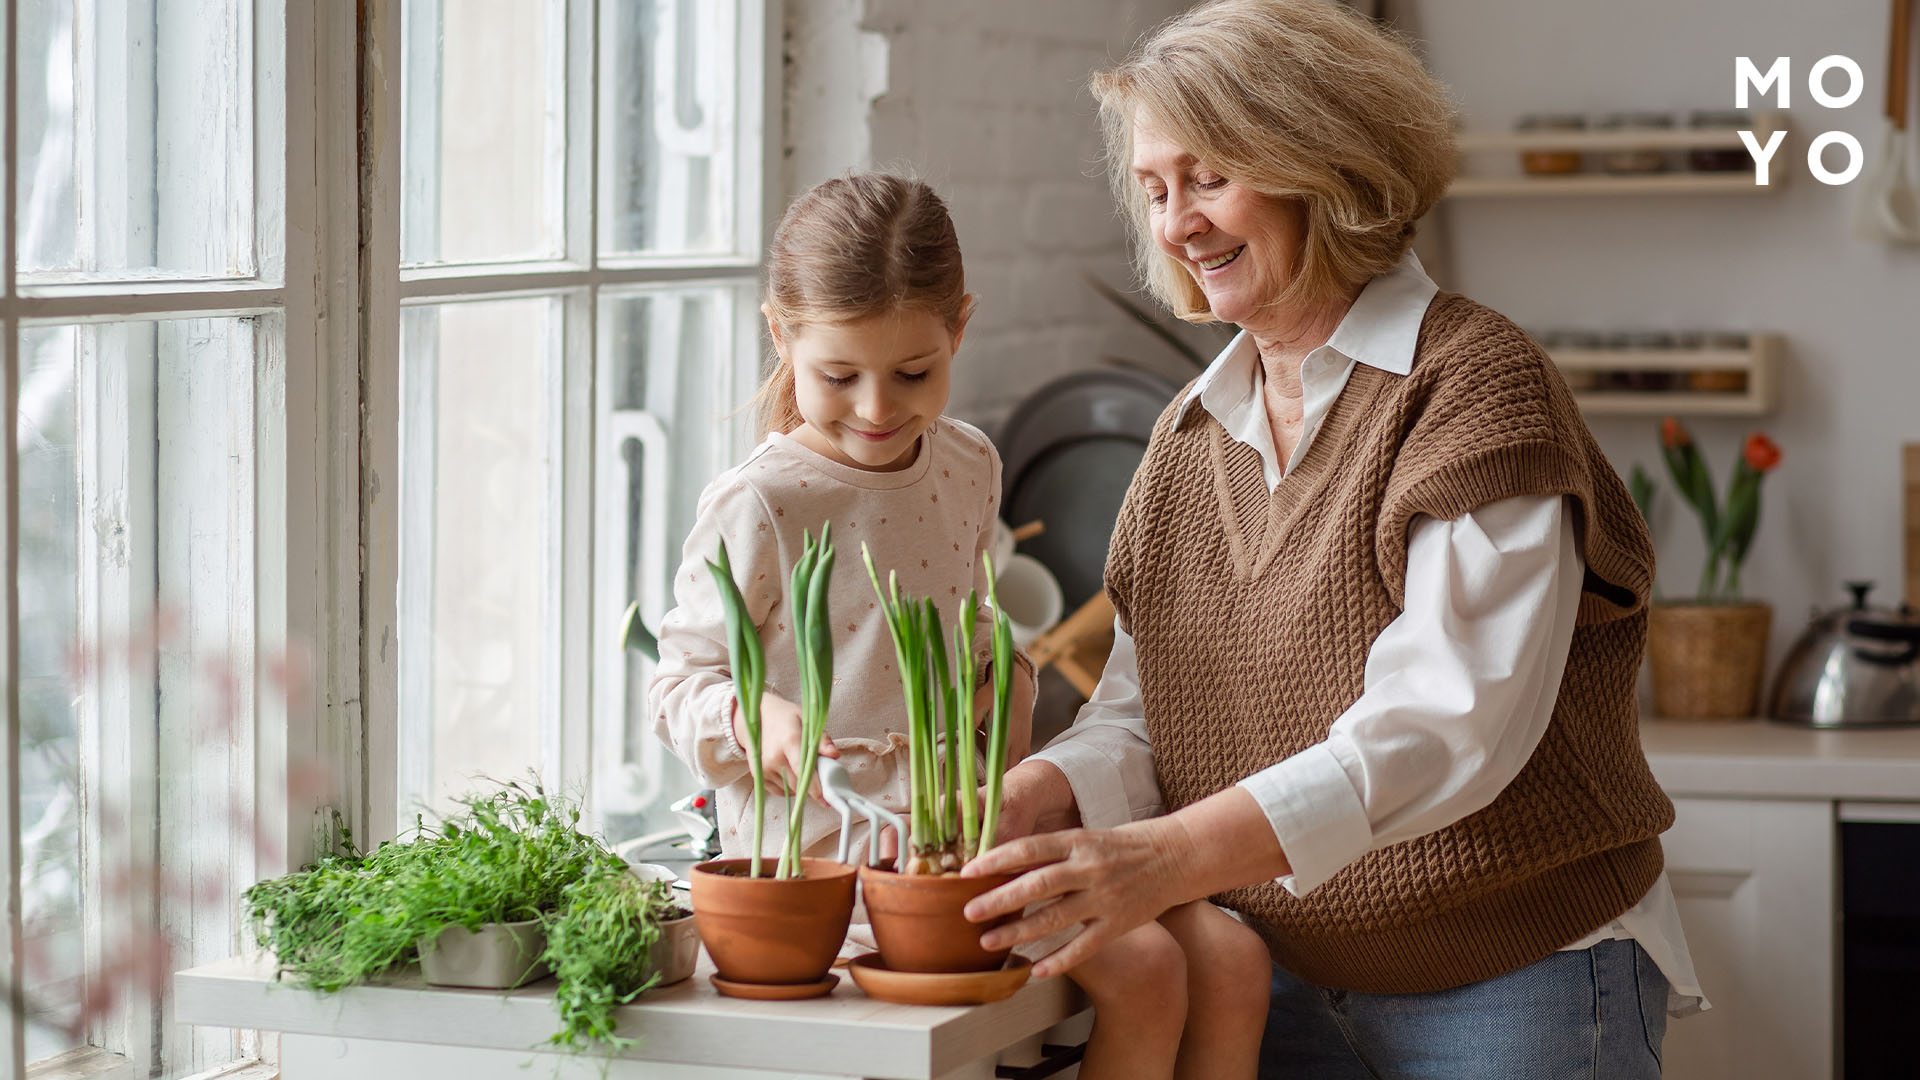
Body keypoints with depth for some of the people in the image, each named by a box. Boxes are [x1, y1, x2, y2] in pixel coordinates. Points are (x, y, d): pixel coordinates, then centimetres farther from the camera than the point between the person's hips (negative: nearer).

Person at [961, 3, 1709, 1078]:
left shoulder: (1476, 382, -14)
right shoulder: (1192, 435, 9)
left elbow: (1451, 719, -26)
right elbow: (1144, 715, 6)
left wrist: (1172, 853, -35)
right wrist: (1030, 801, -17)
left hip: (1516, 984, -6)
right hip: (1289, 983, 6)